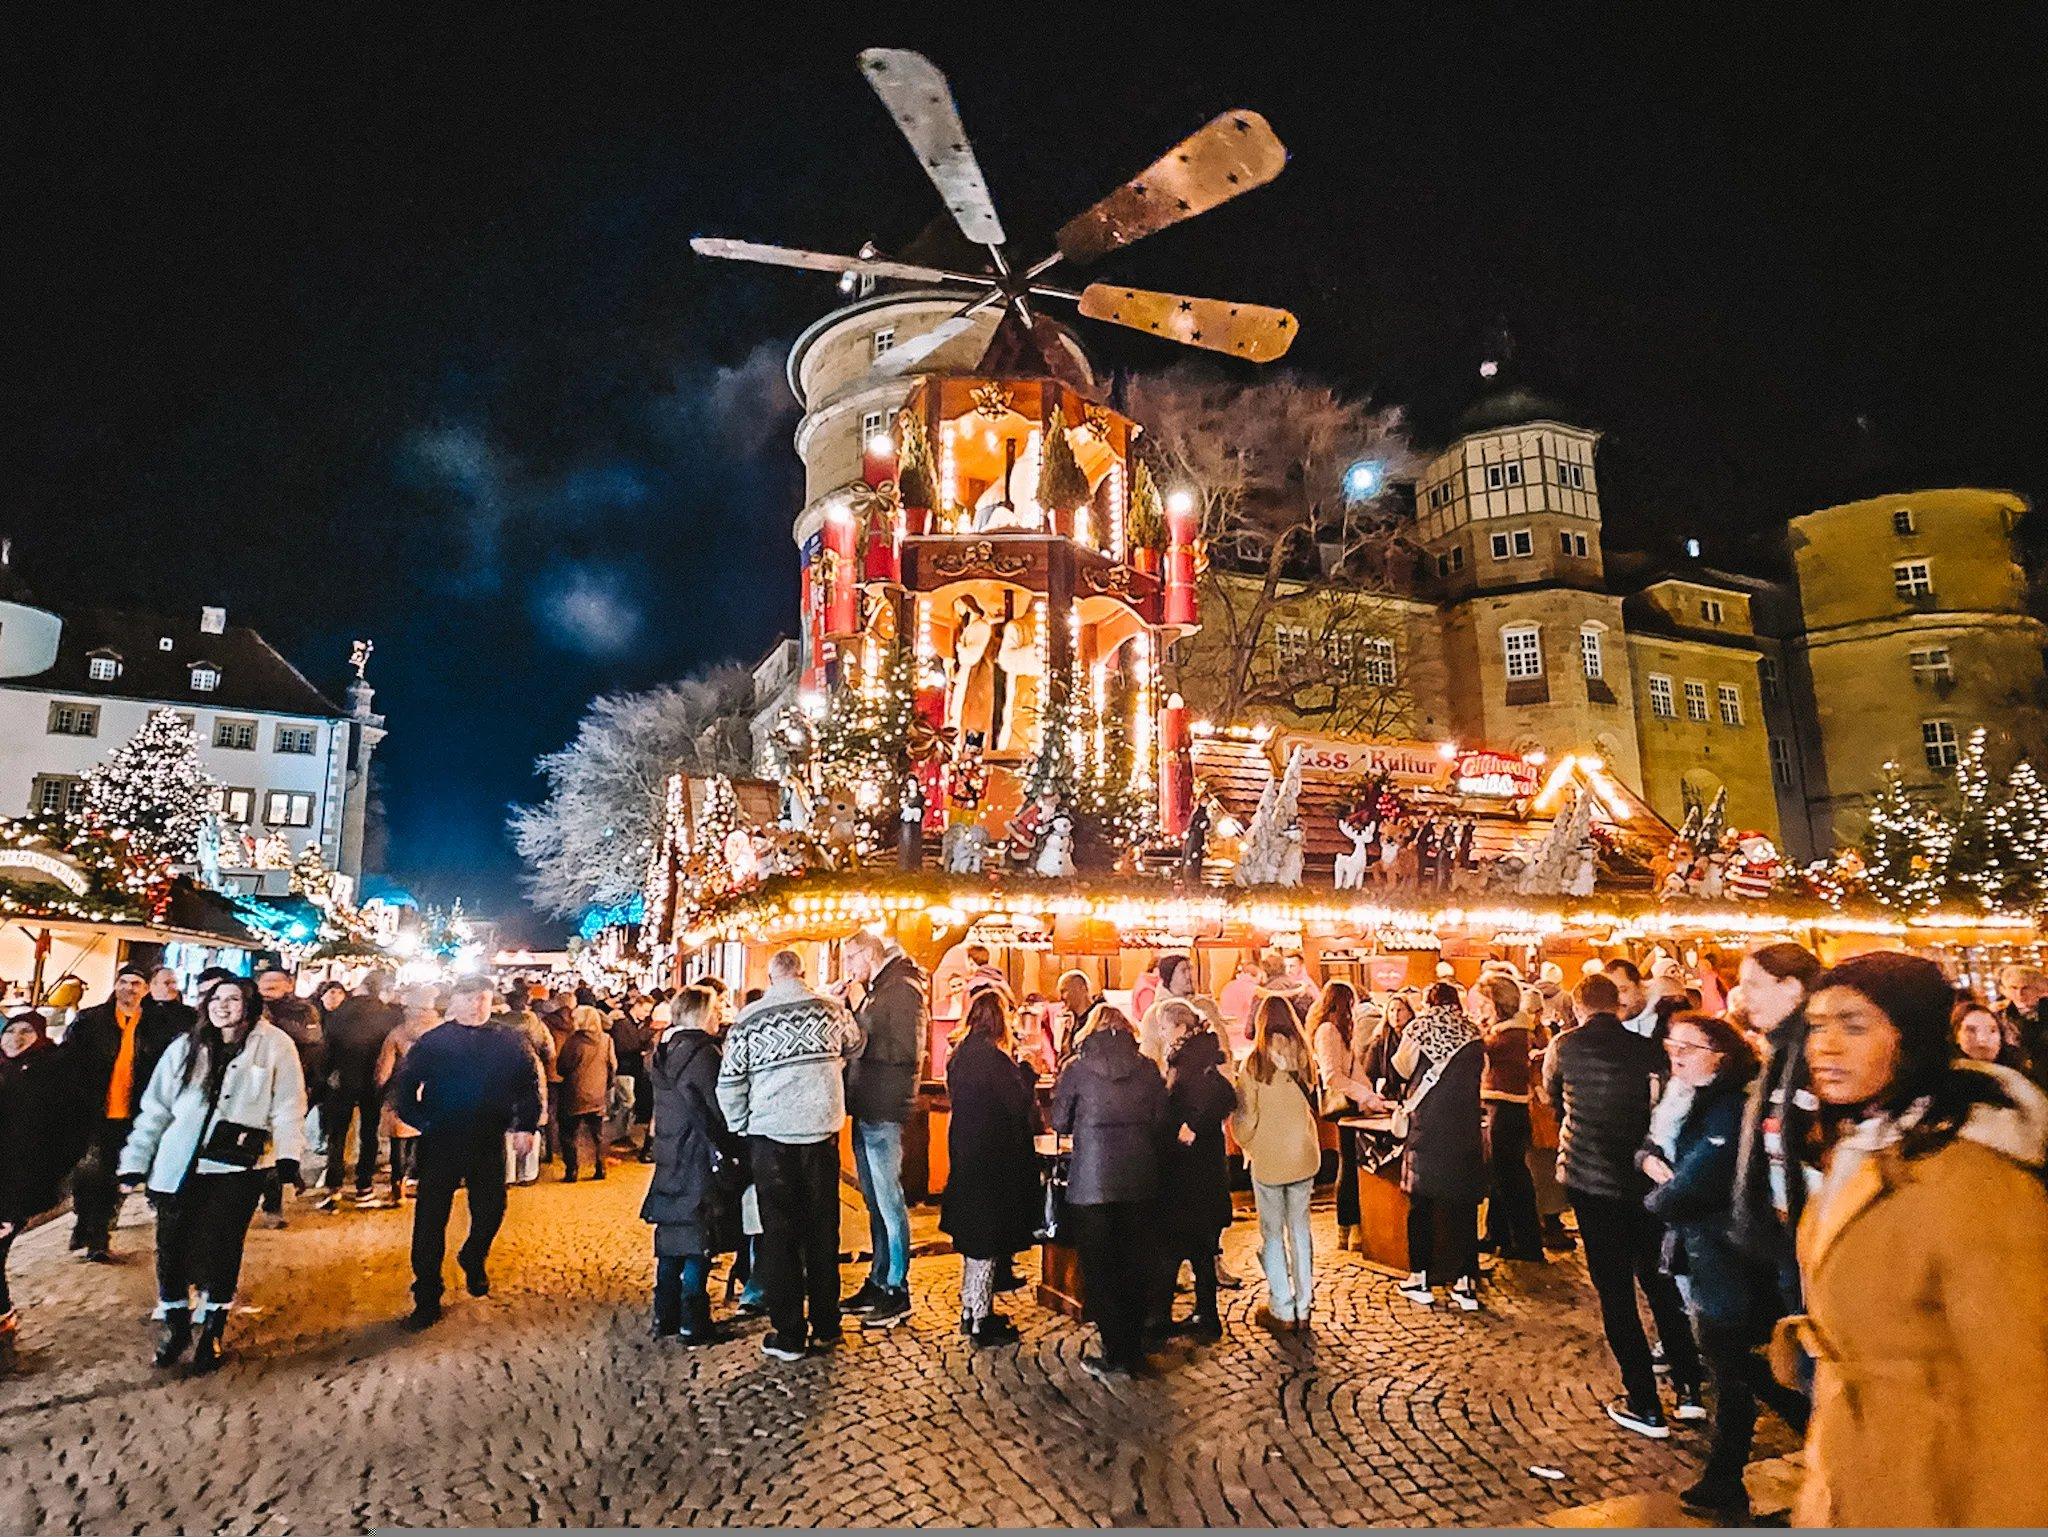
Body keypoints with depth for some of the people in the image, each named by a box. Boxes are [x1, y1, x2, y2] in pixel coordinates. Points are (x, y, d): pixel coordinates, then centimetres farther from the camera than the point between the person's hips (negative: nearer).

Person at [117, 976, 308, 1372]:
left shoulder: (274, 1045, -3)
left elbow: (288, 1105, -5)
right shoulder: (185, 1047, 9)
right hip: (179, 1166, 3)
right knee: (172, 1246, 4)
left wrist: (288, 1154, -12)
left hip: (238, 1166, -3)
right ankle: (175, 1324, 27)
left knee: (221, 1248, 2)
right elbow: (155, 1107, 13)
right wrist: (135, 1159, 11)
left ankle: (213, 1331, 21)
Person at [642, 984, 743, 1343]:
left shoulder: (662, 1050, 9)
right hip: (701, 1159, -8)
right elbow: (714, 1109, -19)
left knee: (671, 1239, 15)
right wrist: (729, 1151, -12)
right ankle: (693, 1324, 5)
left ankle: (665, 1318, 22)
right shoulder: (703, 1052, -18)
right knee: (699, 1244, 0)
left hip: (669, 1155, 8)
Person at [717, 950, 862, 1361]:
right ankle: (825, 1327, 23)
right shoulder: (832, 1010, 0)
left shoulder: (749, 1020, -4)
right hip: (822, 1131, 2)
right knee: (822, 1232, 14)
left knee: (779, 1234, 8)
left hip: (770, 1135, -1)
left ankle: (788, 1336, 13)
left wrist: (740, 1129, 10)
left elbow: (729, 1084, -3)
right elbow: (855, 1049, 19)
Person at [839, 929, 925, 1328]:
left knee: (889, 1200, -4)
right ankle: (878, 1281, 25)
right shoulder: (875, 991, 19)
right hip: (866, 1109, 10)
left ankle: (897, 1291, 4)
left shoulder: (901, 989, -11)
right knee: (874, 1201, 15)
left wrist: (860, 1040, -17)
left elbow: (908, 1051, -19)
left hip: (884, 1112, -9)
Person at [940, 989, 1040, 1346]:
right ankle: (981, 1320, 10)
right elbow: (1019, 1106, -18)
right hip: (993, 1159, -9)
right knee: (987, 1238, 2)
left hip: (964, 1153, 9)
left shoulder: (959, 1056, 5)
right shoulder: (994, 1059, -21)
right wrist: (1027, 1075, -2)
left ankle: (970, 1308, 29)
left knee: (973, 1236, 19)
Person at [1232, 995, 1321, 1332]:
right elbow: (1313, 1103, 12)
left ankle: (1282, 1310, 13)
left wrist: (1246, 1145, 6)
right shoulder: (1302, 1056, -3)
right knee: (1300, 1231, 13)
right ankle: (1303, 1307, 20)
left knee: (1272, 1234, 8)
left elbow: (1244, 1116, -10)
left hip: (1267, 1159, -4)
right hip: (1303, 1155, 4)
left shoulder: (1253, 1063, -14)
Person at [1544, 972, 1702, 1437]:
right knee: (1659, 1281, 20)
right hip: (1647, 1181, 3)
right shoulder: (1648, 1050, -2)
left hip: (1590, 1180, -3)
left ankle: (1646, 1407, 9)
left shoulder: (1565, 1046, -4)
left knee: (1615, 1292, 5)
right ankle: (1689, 1387, 27)